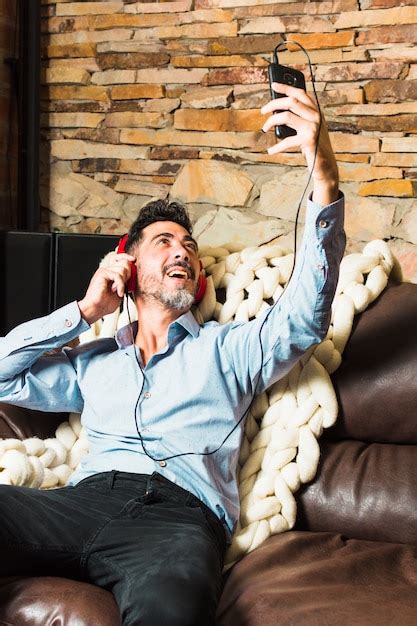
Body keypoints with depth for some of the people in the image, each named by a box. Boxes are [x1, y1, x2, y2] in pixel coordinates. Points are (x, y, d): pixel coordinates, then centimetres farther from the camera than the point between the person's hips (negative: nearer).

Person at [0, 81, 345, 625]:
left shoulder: (228, 348, 22)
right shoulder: (93, 361, 31)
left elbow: (305, 315, 3)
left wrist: (324, 175, -11)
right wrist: (85, 311, 22)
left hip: (179, 514, -3)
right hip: (85, 499, 3)